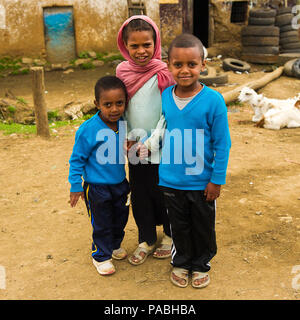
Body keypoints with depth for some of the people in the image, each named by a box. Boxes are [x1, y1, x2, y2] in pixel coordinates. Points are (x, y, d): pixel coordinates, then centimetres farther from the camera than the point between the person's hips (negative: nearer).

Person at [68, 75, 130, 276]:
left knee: (120, 218, 22)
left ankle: (115, 245, 47)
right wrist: (76, 186, -10)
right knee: (102, 223, 9)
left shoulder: (123, 124, -8)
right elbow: (77, 159, -13)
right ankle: (101, 255, 31)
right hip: (97, 187, -5)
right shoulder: (88, 130, -23)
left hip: (120, 183, 5)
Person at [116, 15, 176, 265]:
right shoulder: (122, 71, 1)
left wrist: (150, 140, -14)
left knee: (163, 194, 9)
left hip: (161, 150, -4)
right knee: (139, 195, 14)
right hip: (135, 150, 5)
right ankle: (146, 240, 32)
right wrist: (129, 136, -1)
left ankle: (170, 236, 33)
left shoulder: (163, 73, -13)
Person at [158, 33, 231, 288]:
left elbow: (222, 144, -11)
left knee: (203, 226, 17)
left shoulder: (213, 100, -16)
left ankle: (201, 264, 41)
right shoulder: (165, 97, -6)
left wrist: (217, 180, -9)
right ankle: (181, 262, 43)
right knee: (179, 226, 20)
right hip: (171, 180, 3)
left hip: (202, 181, -2)